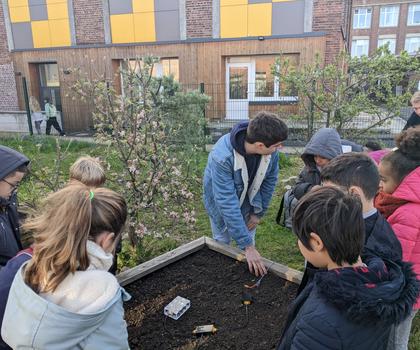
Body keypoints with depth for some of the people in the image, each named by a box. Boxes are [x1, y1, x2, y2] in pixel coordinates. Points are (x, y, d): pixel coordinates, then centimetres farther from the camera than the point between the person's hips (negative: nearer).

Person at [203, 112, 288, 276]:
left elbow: (270, 180, -9)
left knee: (249, 241, 14)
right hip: (222, 204, -3)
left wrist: (259, 212, -4)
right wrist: (248, 246, -38)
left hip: (248, 202, 3)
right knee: (222, 242, 17)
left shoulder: (271, 151, -28)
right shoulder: (222, 157, -42)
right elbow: (227, 203, -40)